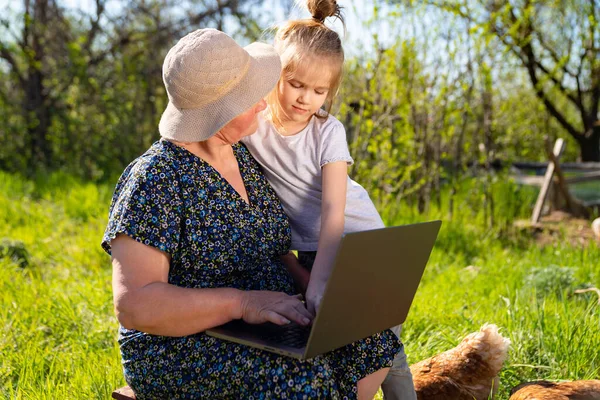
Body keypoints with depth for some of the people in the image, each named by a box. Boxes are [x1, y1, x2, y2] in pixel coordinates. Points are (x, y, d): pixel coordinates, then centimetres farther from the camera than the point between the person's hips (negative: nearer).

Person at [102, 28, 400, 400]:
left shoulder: (243, 156, 7)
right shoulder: (156, 180, -17)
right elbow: (135, 304, -24)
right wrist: (243, 302, -33)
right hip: (183, 349, -7)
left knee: (372, 344, -8)